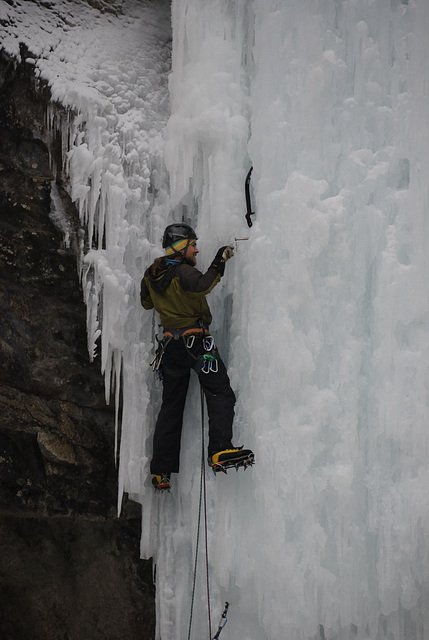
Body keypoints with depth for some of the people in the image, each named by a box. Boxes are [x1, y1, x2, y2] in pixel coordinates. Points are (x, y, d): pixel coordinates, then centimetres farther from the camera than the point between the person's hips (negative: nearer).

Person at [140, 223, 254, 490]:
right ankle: (221, 452, -25)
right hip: (196, 341, -8)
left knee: (171, 406, 12)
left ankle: (161, 470, 12)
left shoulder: (151, 276, 12)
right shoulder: (182, 272, -10)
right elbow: (202, 286, -32)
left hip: (171, 345, 8)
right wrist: (219, 263, -23)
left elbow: (146, 302, 29)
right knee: (221, 394, -8)